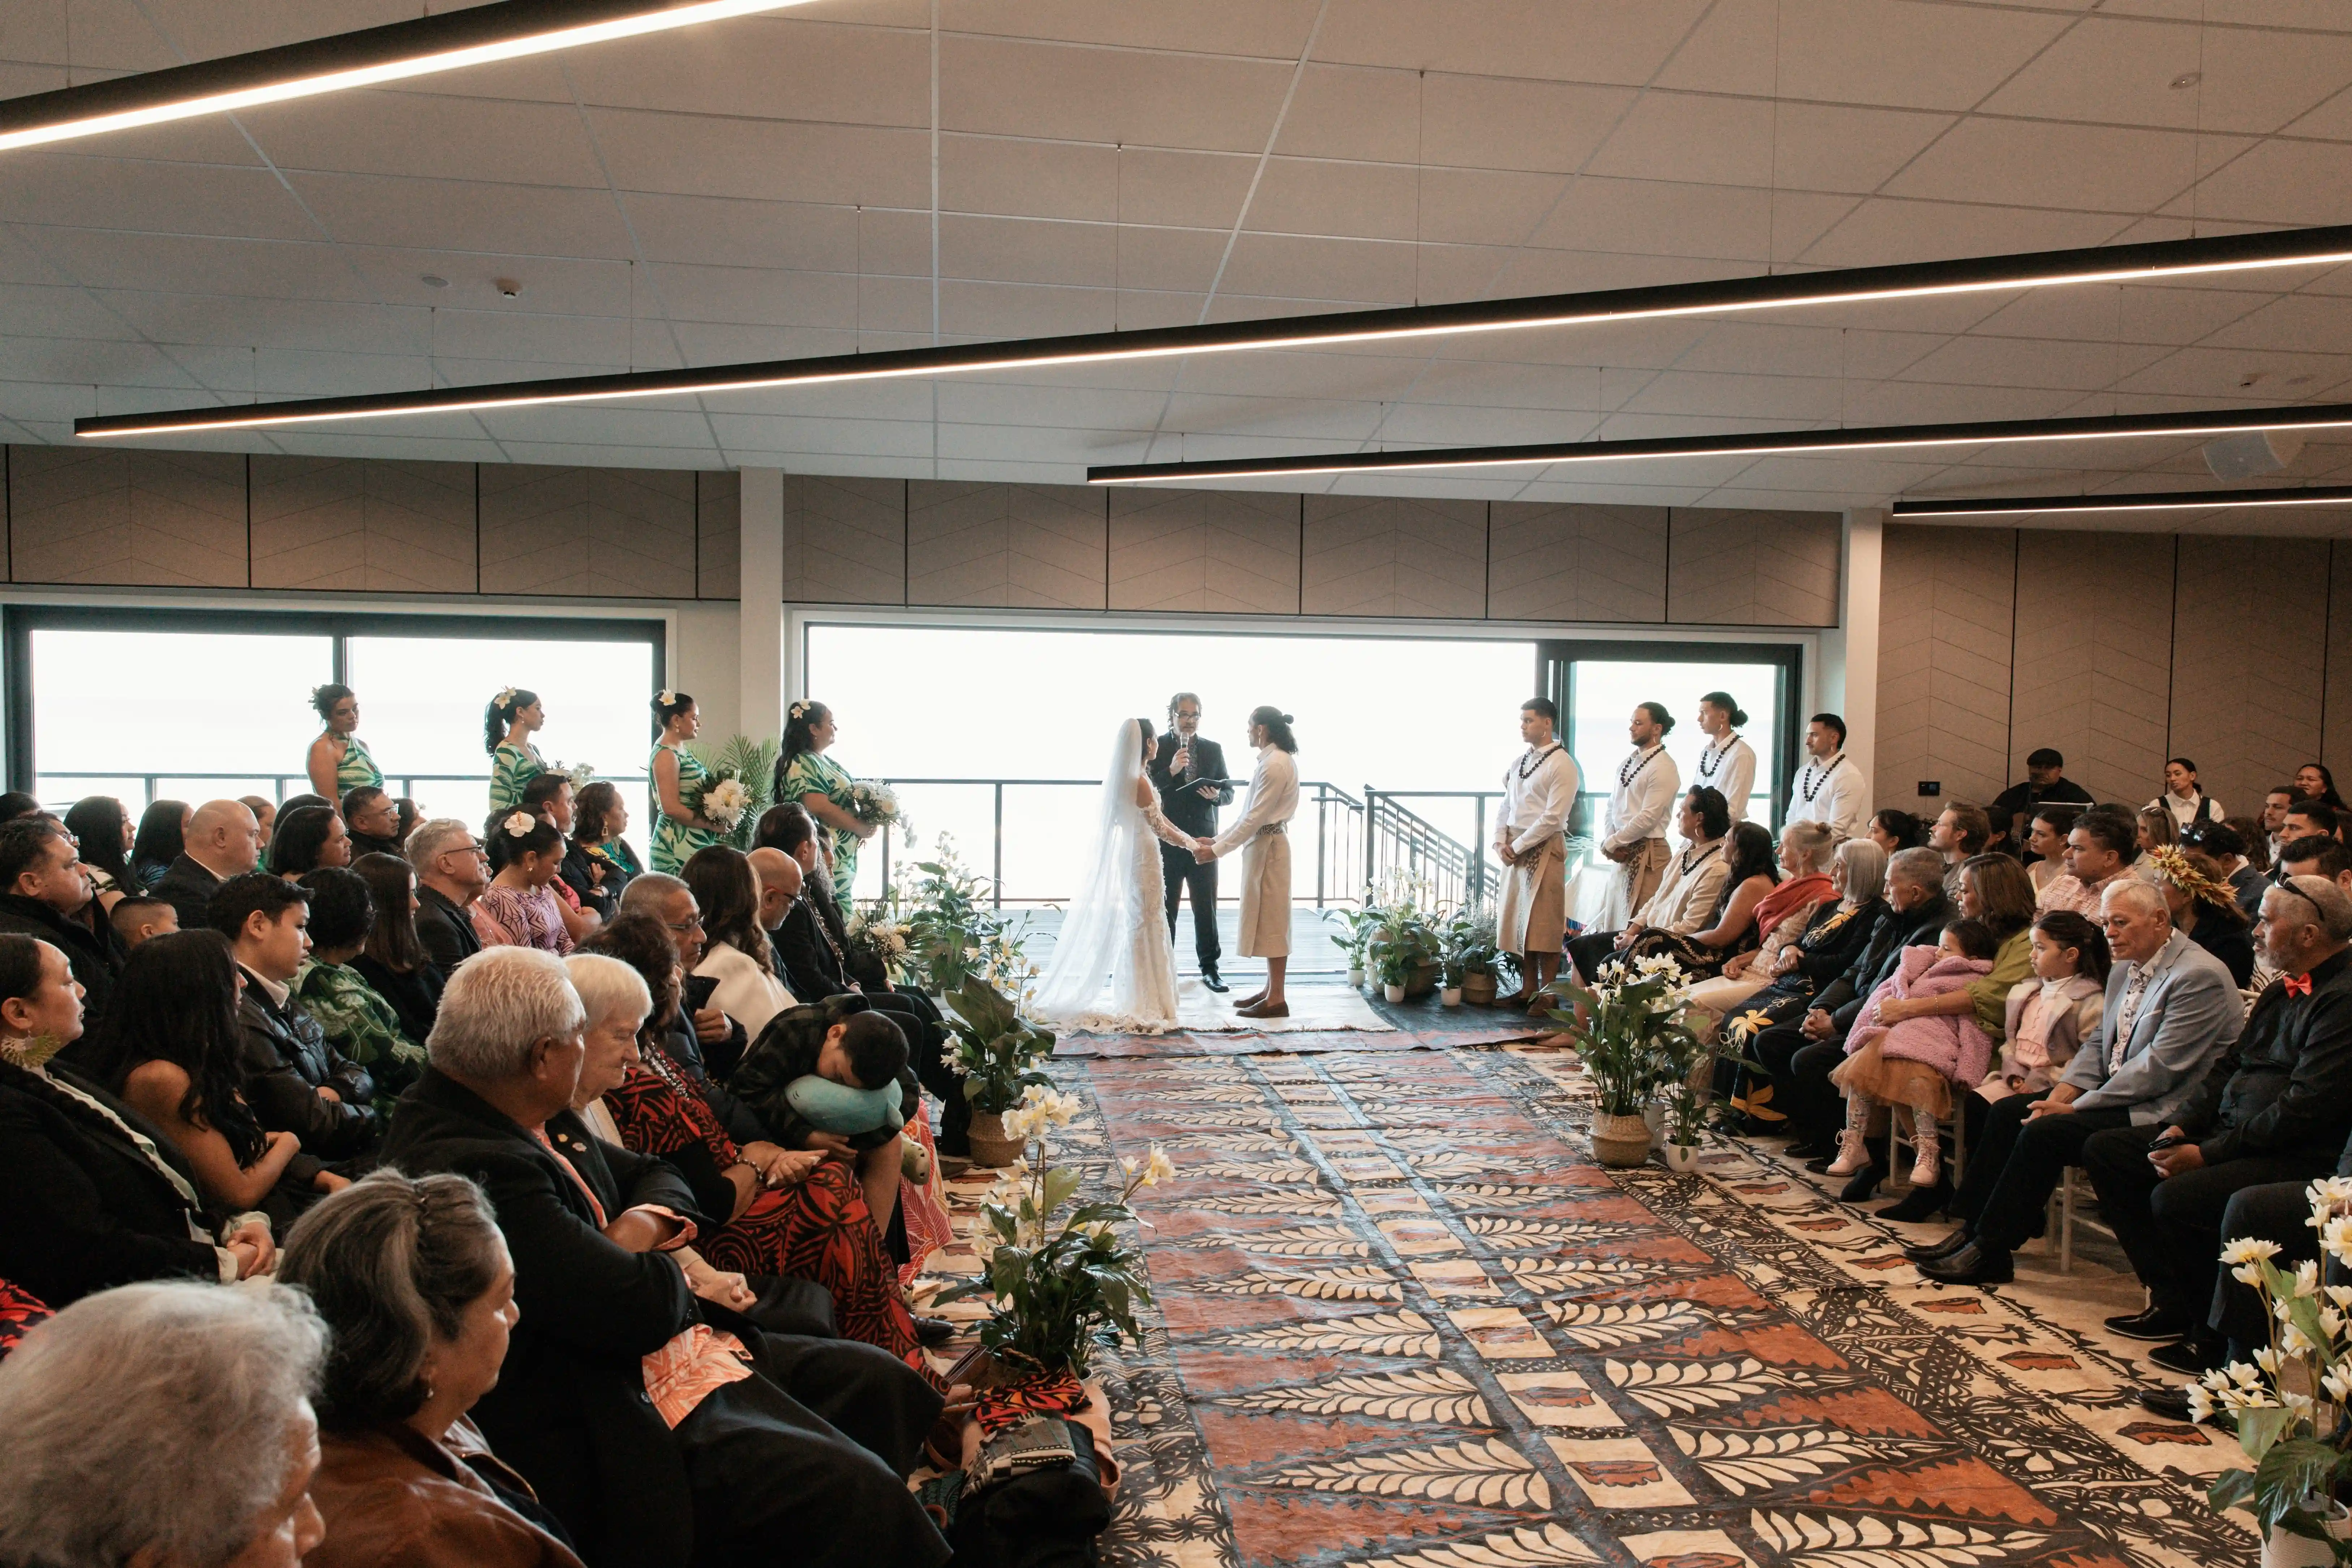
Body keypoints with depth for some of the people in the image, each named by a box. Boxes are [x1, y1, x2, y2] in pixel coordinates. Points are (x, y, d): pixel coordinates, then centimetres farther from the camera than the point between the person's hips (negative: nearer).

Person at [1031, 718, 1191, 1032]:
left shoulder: (1128, 777, 9)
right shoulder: (1139, 782, -19)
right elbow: (1160, 828, -15)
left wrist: (1188, 838, 16)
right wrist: (1189, 843, -1)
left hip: (1131, 854, 9)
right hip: (1142, 857, -9)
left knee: (1135, 925, 15)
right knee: (1144, 927, -2)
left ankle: (1137, 1000, 23)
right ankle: (1143, 1005, 6)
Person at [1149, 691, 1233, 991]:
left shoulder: (1214, 750, 8)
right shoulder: (1157, 748, -2)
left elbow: (1229, 792, 10)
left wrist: (1217, 795, -13)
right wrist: (1171, 771, -22)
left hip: (1203, 839, 2)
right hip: (1166, 840, -2)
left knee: (1206, 907, 4)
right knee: (1164, 907, 6)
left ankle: (1209, 968, 12)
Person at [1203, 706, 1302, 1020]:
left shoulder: (1276, 764, -18)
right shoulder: (1273, 760, 13)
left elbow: (1256, 818, -21)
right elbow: (1251, 814, 16)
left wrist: (1218, 850, -18)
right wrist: (1216, 840, 14)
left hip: (1268, 848, -10)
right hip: (1262, 846, 10)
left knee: (1271, 921, -5)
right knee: (1266, 920, 13)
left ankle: (1277, 1000, 0)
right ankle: (1270, 991, 20)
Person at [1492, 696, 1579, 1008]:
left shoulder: (1561, 765, -9)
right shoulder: (1518, 763, 14)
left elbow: (1554, 817, -15)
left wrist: (1517, 846, -13)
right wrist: (1501, 843, 2)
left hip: (1545, 850, -7)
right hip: (1515, 851, 7)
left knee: (1544, 923, -4)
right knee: (1519, 922, 9)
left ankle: (1547, 993, 4)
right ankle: (1528, 989, 17)